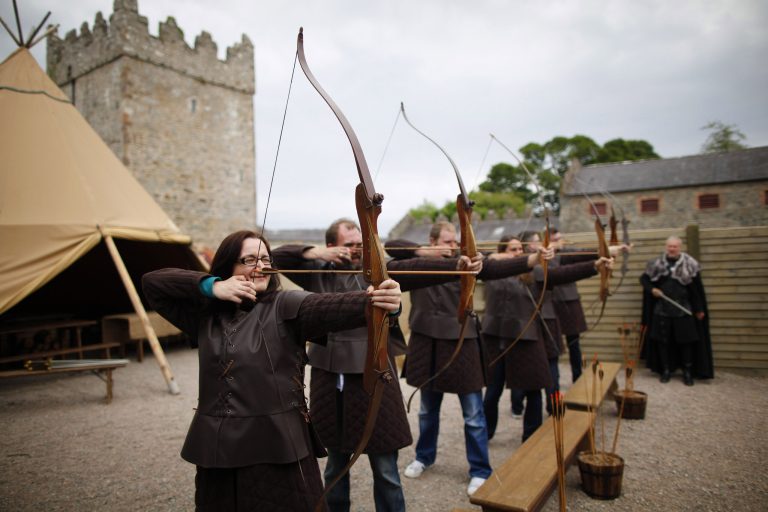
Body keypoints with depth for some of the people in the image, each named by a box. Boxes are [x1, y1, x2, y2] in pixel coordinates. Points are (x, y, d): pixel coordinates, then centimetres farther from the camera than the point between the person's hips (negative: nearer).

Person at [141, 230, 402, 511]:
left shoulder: (285, 306, -7)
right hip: (216, 450, 4)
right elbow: (152, 282, 6)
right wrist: (210, 286, -9)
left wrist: (374, 301, -45)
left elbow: (329, 306, -25)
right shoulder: (206, 313, 6)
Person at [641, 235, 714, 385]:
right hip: (662, 310, 2)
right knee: (662, 340, 7)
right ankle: (665, 369, 21)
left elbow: (697, 289, 0)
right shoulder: (656, 264, 1)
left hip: (683, 310, -1)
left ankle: (687, 371, 19)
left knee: (686, 340, 4)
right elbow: (644, 279, 12)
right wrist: (652, 289, -7)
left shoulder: (690, 264, -3)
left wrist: (699, 309, -1)